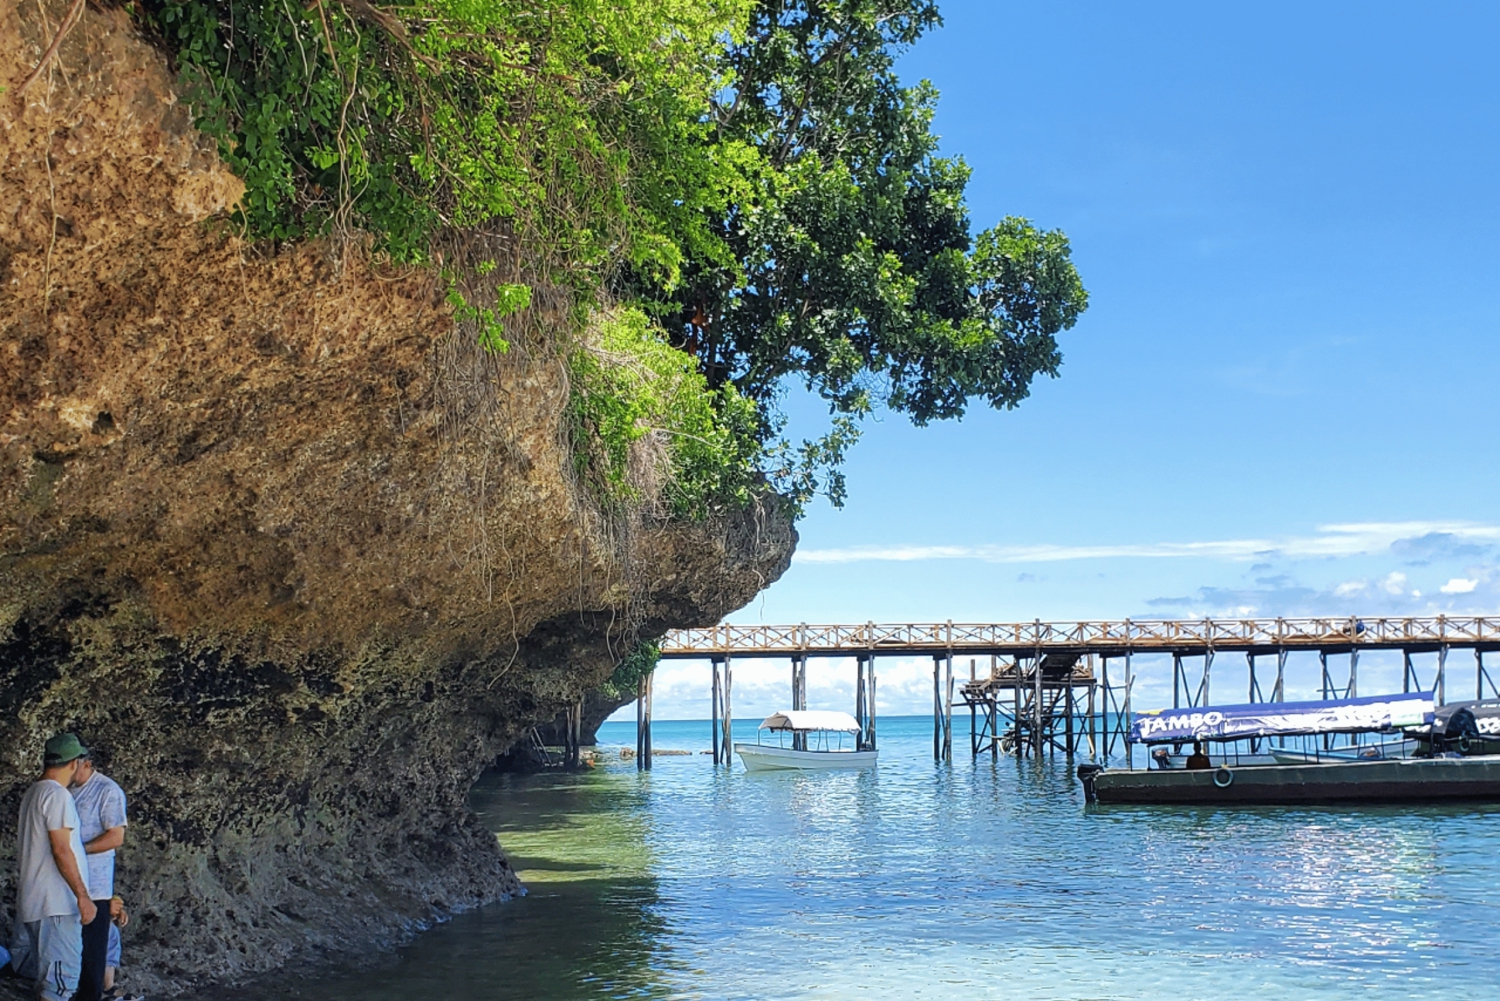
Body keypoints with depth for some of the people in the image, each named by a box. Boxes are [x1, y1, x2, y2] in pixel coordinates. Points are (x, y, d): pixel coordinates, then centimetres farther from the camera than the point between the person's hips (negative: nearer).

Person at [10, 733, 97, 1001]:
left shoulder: (33, 792, 15)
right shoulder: (58, 795, -15)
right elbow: (61, 850, -20)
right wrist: (83, 896, -19)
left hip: (32, 897, 10)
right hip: (57, 902, -10)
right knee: (60, 972, -8)